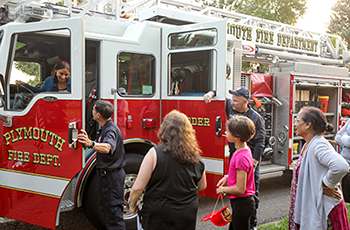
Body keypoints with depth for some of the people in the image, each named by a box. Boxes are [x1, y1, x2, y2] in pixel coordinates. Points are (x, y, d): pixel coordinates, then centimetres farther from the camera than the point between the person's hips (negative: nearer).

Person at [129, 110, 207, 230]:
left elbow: (138, 188, -16)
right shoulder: (195, 156, -3)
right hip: (188, 217, 4)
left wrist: (132, 204, 2)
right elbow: (202, 186, 11)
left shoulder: (155, 154, -17)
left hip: (159, 217, -3)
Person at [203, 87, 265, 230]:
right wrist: (212, 93, -4)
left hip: (250, 159, -5)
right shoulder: (230, 108, 1)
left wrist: (254, 163, -16)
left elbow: (259, 143, -13)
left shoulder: (256, 119, -13)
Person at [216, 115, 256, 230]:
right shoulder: (244, 149, 3)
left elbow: (240, 189, -24)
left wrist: (223, 189, -9)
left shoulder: (241, 157, -26)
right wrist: (227, 178, 9)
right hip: (241, 203, 10)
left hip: (241, 203, -10)